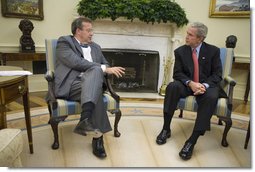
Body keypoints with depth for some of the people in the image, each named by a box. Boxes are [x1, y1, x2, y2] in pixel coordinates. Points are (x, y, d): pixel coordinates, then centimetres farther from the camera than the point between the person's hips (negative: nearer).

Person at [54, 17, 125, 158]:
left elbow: (105, 65, 24)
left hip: (92, 82, 5)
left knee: (95, 70, -29)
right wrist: (103, 69, -15)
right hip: (71, 84, -4)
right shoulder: (64, 41, 5)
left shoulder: (95, 47, 25)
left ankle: (85, 119, -41)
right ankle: (98, 136, -32)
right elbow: (76, 62, -12)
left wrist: (109, 69, -3)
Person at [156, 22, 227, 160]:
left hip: (206, 86, -1)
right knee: (172, 86, -31)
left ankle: (192, 140, -33)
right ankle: (166, 129, -22)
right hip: (187, 85, 1)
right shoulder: (180, 51, 2)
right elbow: (177, 73, -3)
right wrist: (190, 83, -23)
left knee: (211, 96, -35)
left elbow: (217, 74, -3)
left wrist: (205, 85, -24)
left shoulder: (213, 51, 0)